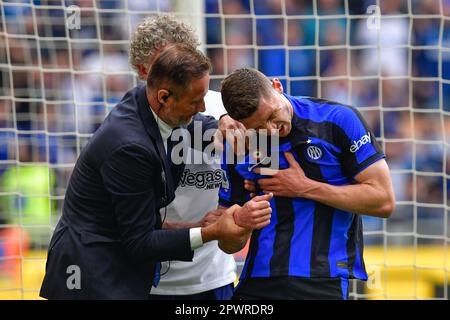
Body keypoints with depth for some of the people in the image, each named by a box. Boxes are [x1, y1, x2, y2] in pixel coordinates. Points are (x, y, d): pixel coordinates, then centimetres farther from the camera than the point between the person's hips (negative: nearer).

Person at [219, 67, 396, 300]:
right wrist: (240, 221, -17)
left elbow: (384, 201, -9)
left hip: (325, 283, -3)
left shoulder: (338, 120, -7)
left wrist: (305, 188, -11)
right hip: (256, 284, 3)